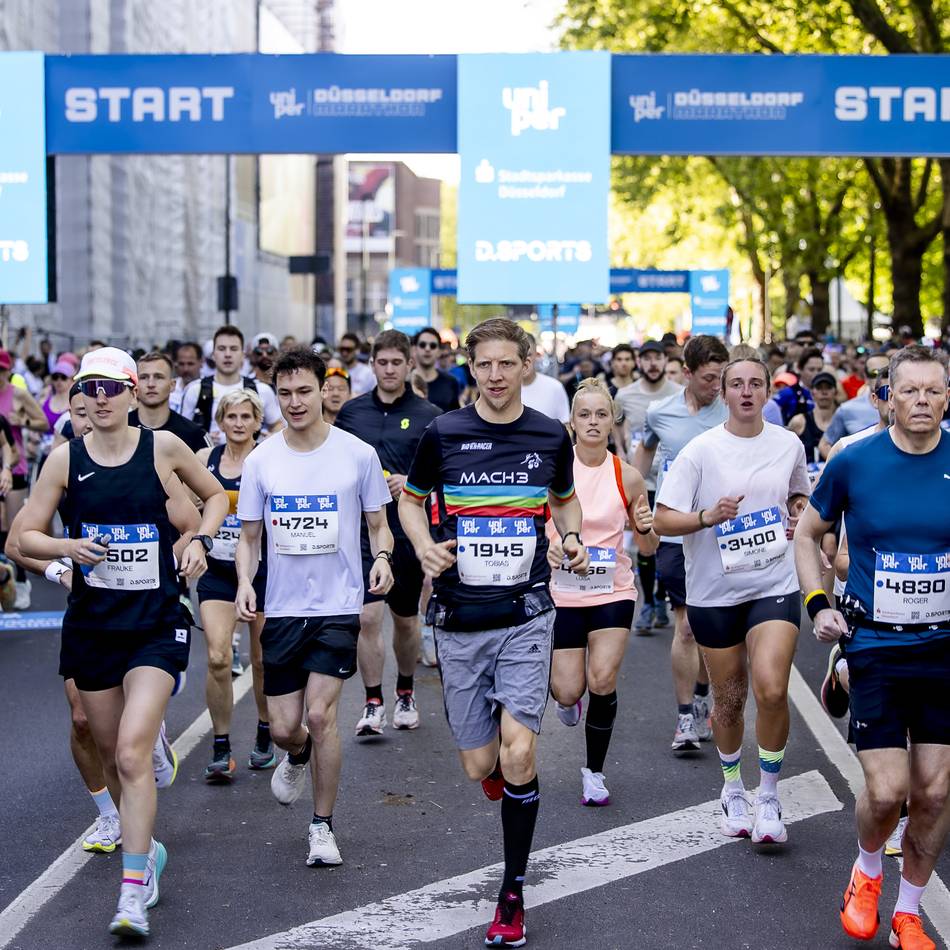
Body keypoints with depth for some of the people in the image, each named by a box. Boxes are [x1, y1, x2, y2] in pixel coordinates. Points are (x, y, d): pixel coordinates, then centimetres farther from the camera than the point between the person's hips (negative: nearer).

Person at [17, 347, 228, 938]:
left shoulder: (163, 447, -3)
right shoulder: (66, 458, 0)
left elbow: (216, 496, 14)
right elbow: (28, 535, 3)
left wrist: (200, 542, -4)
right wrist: (68, 547, -17)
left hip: (156, 626, -3)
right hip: (92, 624, 3)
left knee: (132, 751, -17)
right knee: (111, 752, 14)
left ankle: (134, 893, -15)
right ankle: (146, 848, 39)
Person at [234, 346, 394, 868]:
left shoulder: (359, 454, -3)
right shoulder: (260, 460, 2)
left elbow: (379, 525, 6)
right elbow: (248, 535, 10)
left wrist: (382, 557, -16)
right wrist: (244, 582, -8)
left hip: (338, 606, -2)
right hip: (282, 607, 2)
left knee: (320, 714, -11)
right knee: (284, 727, 3)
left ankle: (322, 826, 7)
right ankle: (298, 757, 42)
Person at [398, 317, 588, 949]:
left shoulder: (551, 436, 2)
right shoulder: (443, 434, -2)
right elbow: (411, 500, 12)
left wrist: (574, 537, 1)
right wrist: (424, 546, -9)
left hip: (526, 616, 0)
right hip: (460, 618, 1)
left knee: (517, 752, -14)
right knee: (479, 764, 3)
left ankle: (513, 894, 1)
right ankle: (502, 771, 45)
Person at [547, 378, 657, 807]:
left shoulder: (627, 476, -2)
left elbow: (648, 547, 6)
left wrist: (647, 529, -16)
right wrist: (545, 547, -22)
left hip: (613, 591, 0)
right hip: (562, 591, 0)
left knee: (602, 680, -14)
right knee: (569, 691, -2)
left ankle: (594, 771, 7)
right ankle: (563, 695, 39)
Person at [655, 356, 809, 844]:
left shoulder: (789, 444, 3)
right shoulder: (700, 451, -7)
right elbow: (662, 519, -9)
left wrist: (798, 515, 2)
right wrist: (708, 515, -25)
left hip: (775, 586, 1)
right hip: (714, 591, -1)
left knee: (771, 690, -16)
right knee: (729, 698, 9)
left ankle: (769, 798, 1)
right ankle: (733, 790, 34)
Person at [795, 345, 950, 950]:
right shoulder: (854, 463, -5)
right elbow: (808, 533, 10)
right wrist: (817, 603, -2)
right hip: (875, 646, -1)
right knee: (887, 792, -8)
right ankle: (868, 870, 26)